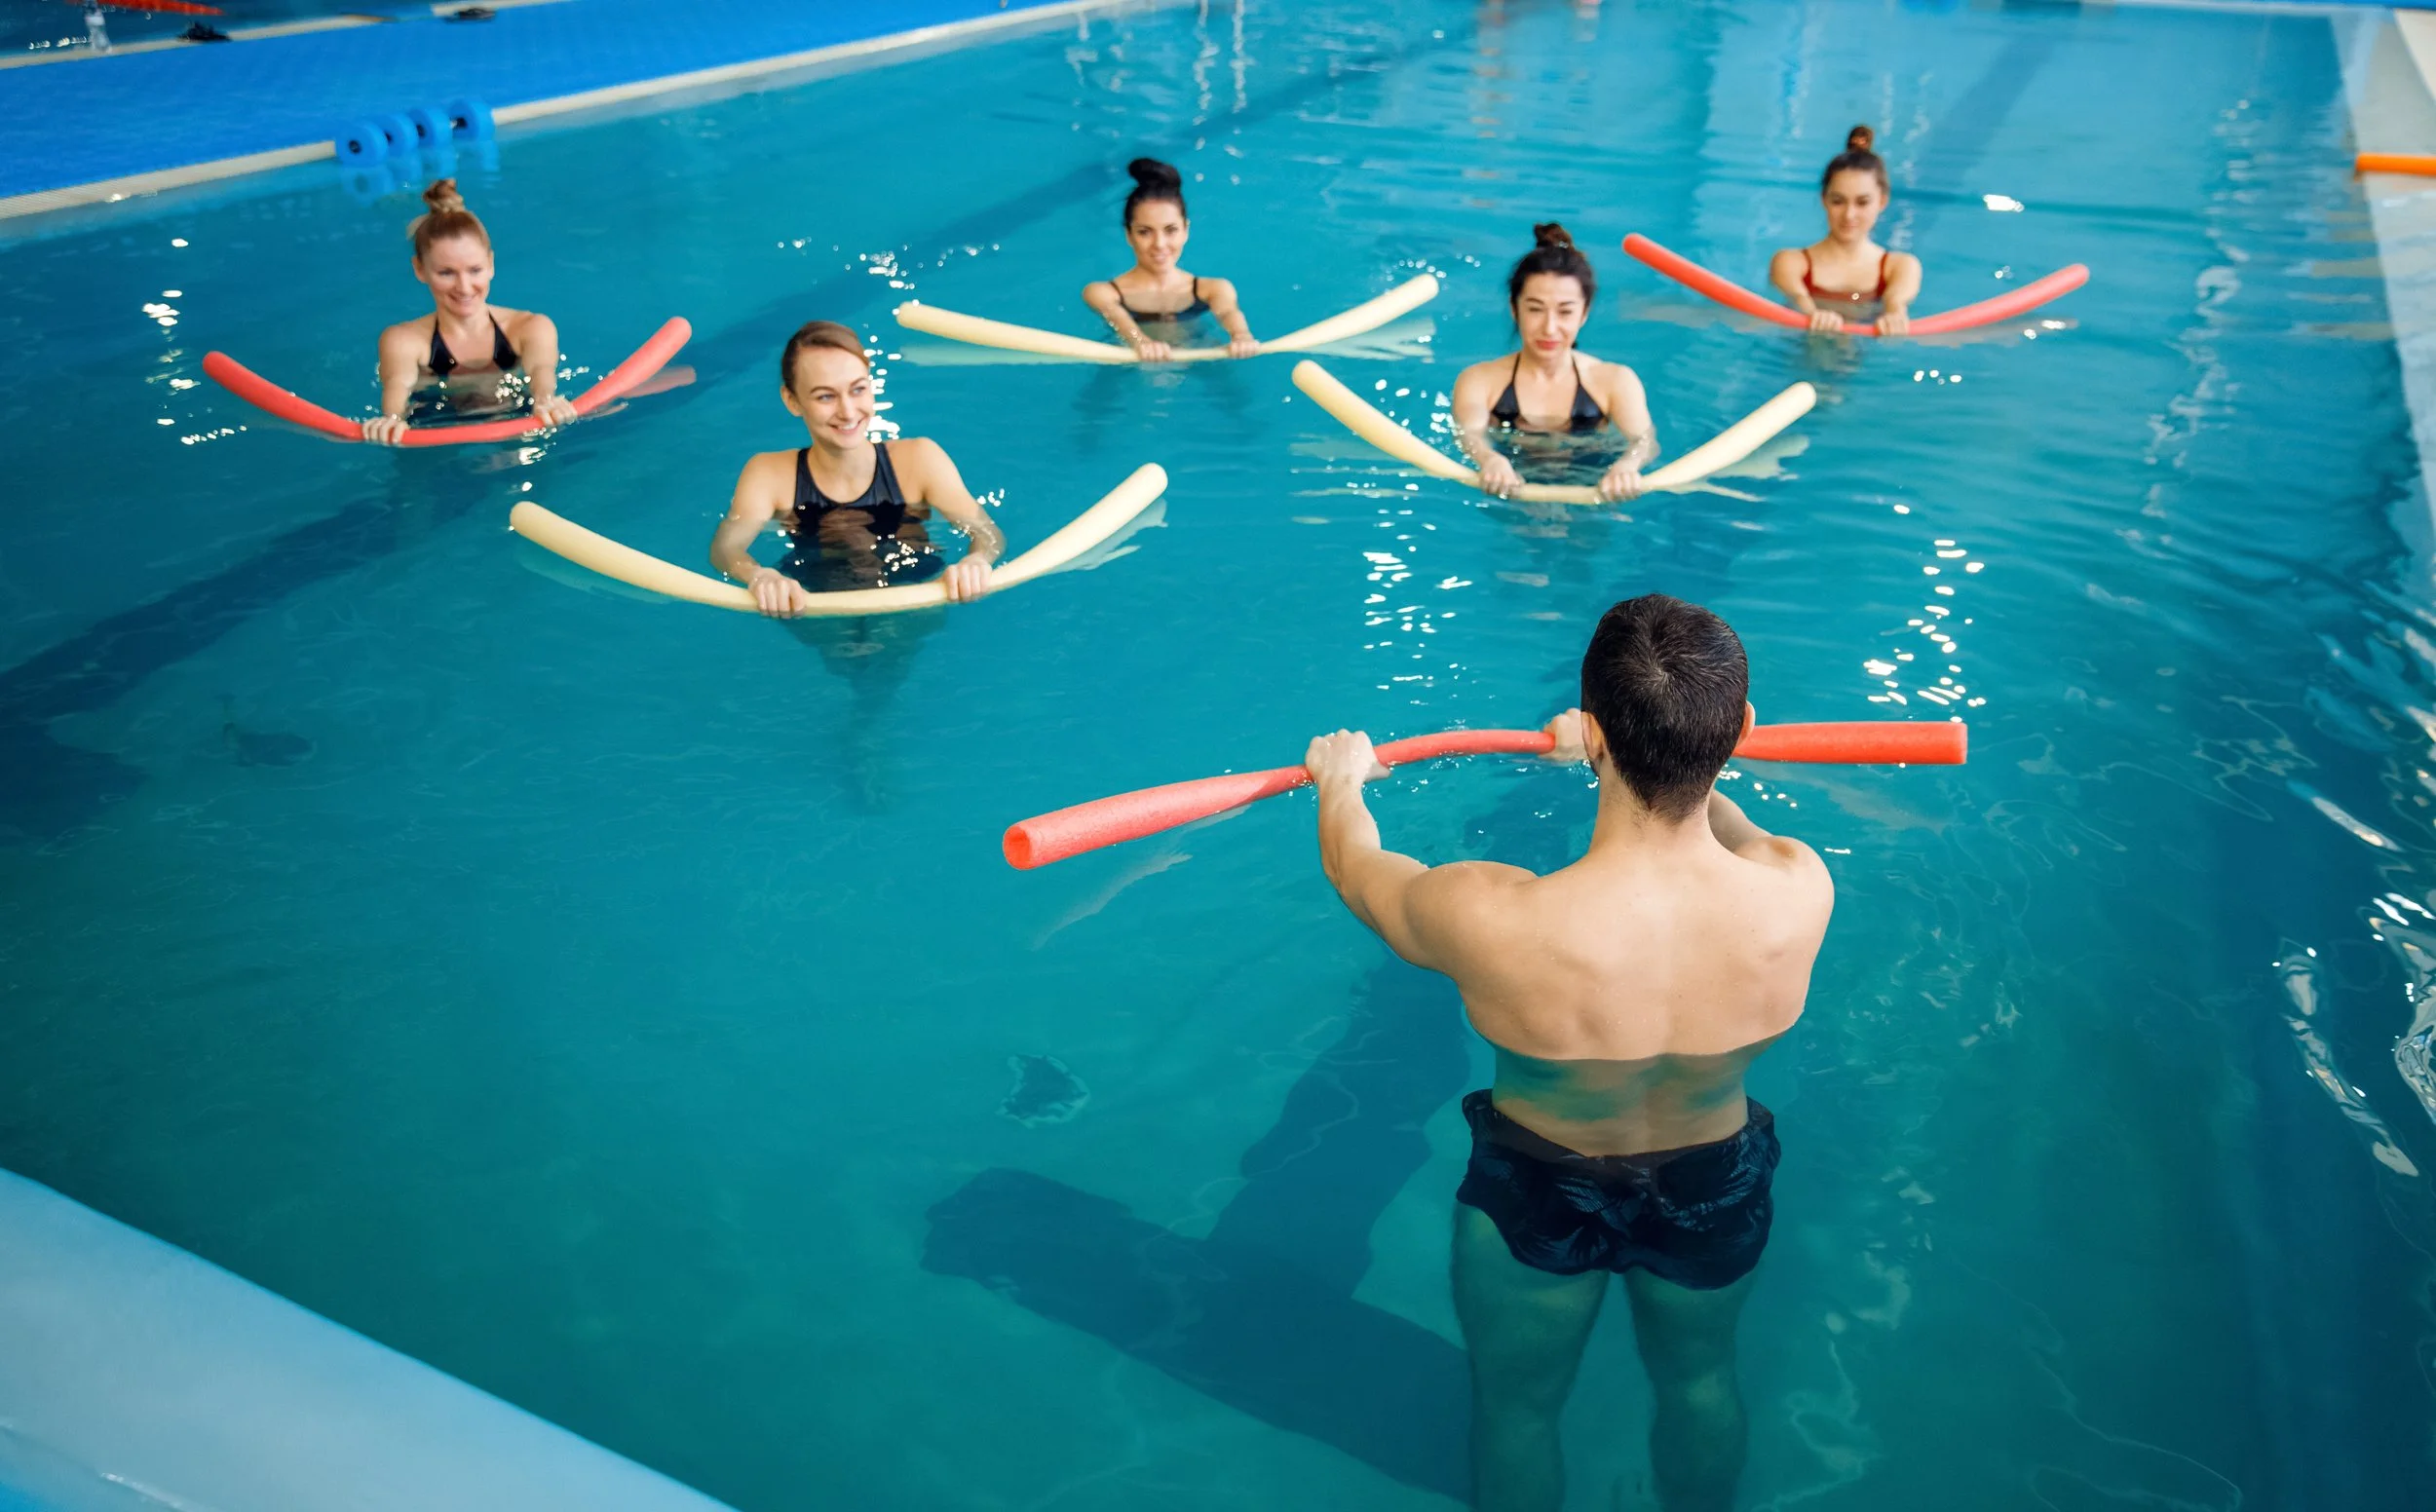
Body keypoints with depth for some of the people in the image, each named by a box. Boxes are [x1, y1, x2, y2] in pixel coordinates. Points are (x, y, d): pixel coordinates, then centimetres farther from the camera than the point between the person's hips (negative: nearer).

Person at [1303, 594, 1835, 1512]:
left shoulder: (1488, 920, -39)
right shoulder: (1798, 893, -31)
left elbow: (1355, 869, -14)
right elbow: (1732, 826, -3)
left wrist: (1341, 781, 9)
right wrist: (1664, 752, 16)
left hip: (1538, 1199, -2)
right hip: (1714, 1195, 3)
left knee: (1516, 1405, 27)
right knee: (1699, 1381, 33)